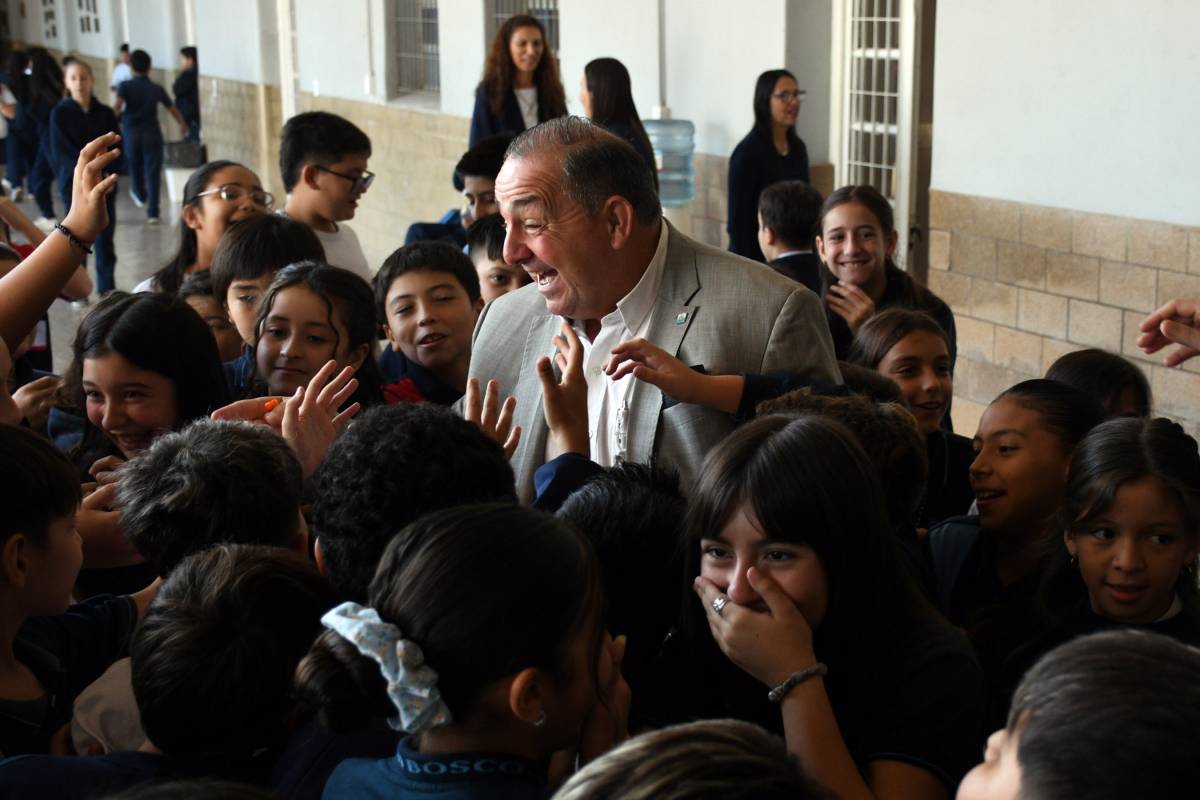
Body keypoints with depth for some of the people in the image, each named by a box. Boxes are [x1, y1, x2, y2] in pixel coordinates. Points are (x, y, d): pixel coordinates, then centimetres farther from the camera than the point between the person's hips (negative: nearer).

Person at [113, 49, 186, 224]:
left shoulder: (125, 86, -2)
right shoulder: (157, 89, 4)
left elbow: (118, 105, -20)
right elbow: (172, 109, 15)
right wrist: (183, 125, 32)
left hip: (131, 133, 0)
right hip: (153, 134, 0)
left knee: (135, 166, 25)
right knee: (153, 173, -2)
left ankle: (140, 196, 48)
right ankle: (152, 212, -9)